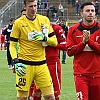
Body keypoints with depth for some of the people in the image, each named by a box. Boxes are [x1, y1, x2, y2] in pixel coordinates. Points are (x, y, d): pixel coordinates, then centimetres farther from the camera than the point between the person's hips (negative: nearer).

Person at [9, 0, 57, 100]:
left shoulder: (44, 20, 6)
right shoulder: (19, 23, -2)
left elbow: (54, 42, 8)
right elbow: (12, 45, 0)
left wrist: (44, 38, -12)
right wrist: (16, 62, -14)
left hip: (41, 65, 3)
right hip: (25, 65, -3)